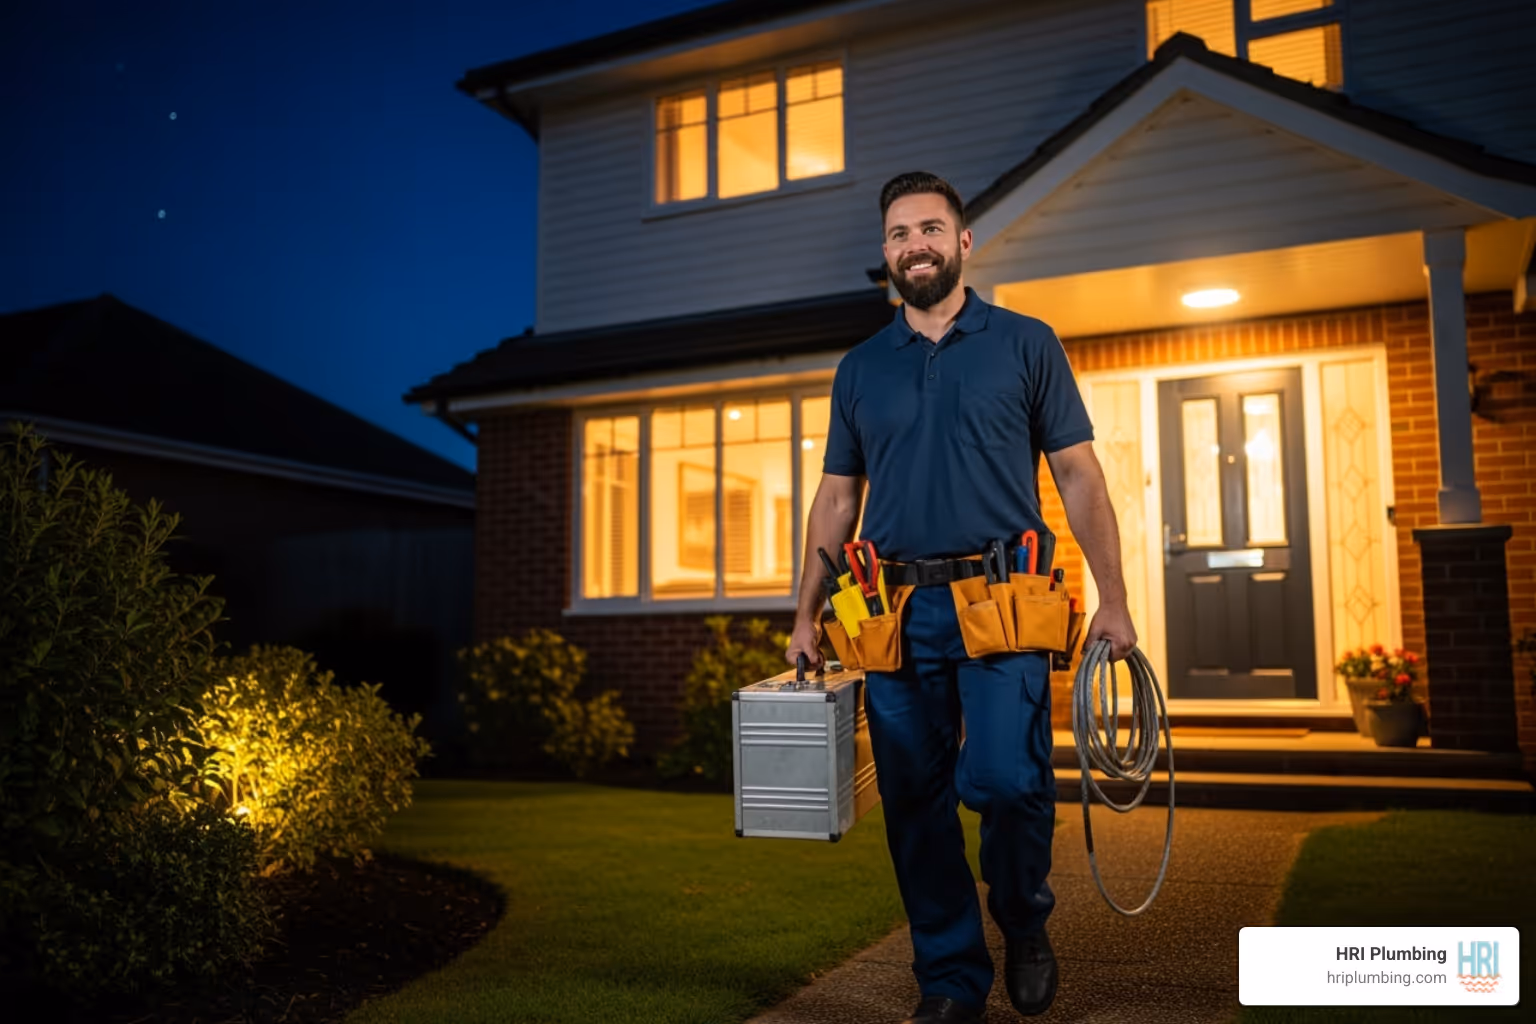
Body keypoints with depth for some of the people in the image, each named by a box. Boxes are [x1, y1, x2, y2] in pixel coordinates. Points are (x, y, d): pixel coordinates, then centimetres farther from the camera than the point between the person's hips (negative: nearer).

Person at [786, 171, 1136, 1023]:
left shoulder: (1024, 344, 7)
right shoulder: (860, 369, 14)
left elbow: (1079, 476, 5)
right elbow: (836, 498, 15)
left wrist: (1112, 598, -3)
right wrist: (806, 616, 8)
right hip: (893, 613, 3)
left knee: (1006, 779, -15)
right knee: (915, 802, 6)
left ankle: (1024, 924, 17)